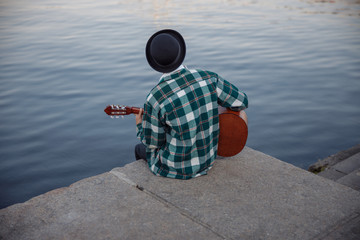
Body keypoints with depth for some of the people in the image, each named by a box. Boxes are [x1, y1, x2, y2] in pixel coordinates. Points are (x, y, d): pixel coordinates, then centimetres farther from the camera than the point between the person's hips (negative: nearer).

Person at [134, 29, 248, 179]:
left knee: (141, 148, 29)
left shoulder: (155, 99, -27)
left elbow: (153, 142, -13)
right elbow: (242, 102, -6)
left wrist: (140, 126, 9)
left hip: (176, 169, -5)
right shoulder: (208, 77, -16)